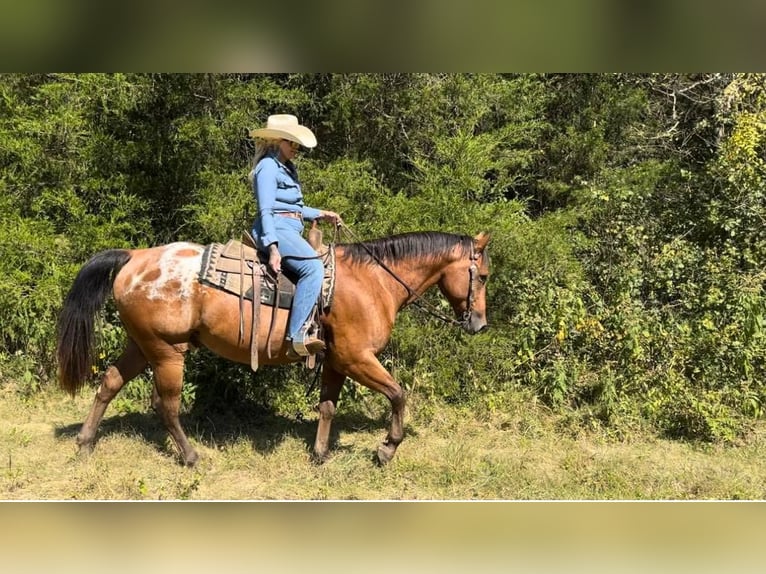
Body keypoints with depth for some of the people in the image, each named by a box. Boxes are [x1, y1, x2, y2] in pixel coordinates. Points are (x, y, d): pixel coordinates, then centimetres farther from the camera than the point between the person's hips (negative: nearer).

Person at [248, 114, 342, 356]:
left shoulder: (287, 168, 23)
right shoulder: (268, 166, -6)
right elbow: (266, 210, -15)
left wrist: (321, 214, 21)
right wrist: (272, 247, -23)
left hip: (291, 231, 11)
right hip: (277, 230, -11)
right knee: (313, 268, -29)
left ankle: (309, 325, 0)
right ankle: (296, 334, -33)